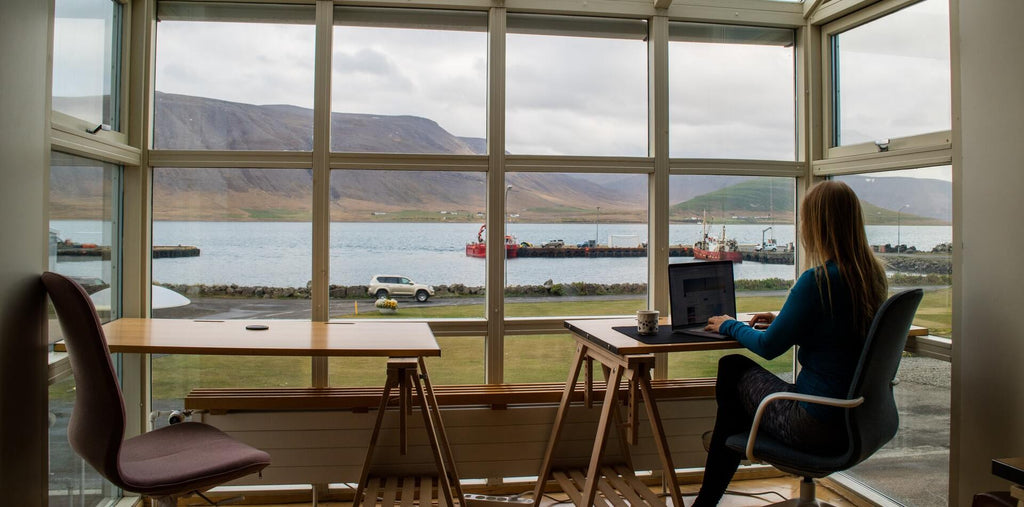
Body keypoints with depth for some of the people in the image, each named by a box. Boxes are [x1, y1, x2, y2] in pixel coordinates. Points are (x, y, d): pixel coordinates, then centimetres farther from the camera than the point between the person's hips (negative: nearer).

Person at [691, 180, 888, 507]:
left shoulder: (818, 280, -23)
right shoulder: (874, 276, 2)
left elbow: (768, 347, -14)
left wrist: (730, 326, 3)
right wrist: (781, 321, 20)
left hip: (817, 426, -8)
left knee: (733, 367, 12)